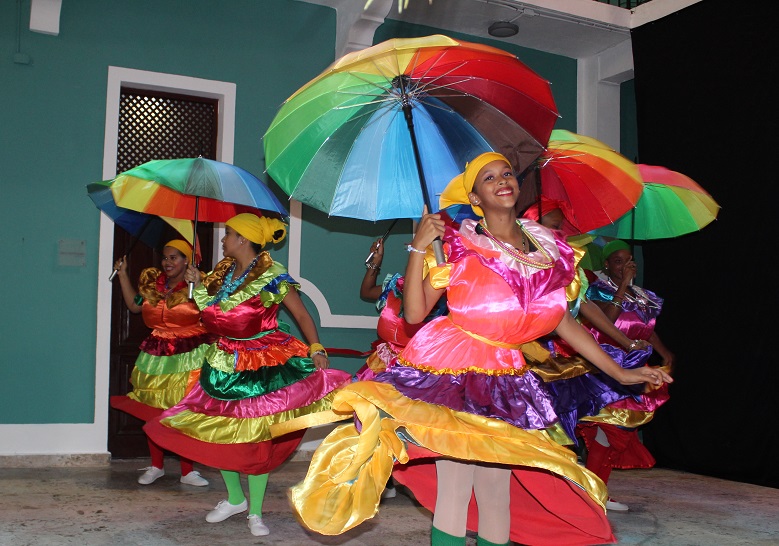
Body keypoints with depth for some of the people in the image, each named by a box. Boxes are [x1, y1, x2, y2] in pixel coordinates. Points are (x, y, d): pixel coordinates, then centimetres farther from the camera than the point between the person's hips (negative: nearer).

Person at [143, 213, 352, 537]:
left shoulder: (272, 276, -12)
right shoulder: (223, 272, 7)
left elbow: (302, 316, -8)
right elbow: (213, 314, 14)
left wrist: (316, 350, -15)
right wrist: (199, 286, 5)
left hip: (262, 367, -7)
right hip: (224, 363, 7)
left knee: (255, 439, -1)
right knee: (219, 433, 11)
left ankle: (255, 513, 13)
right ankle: (235, 499, 32)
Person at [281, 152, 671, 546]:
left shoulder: (548, 248, 9)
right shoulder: (457, 245, -3)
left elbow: (564, 321, 13)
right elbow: (414, 313, -8)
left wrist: (619, 372, 13)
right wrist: (418, 248, -16)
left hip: (504, 379, 4)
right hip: (449, 371, -4)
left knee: (497, 502, 5)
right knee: (453, 498, -7)